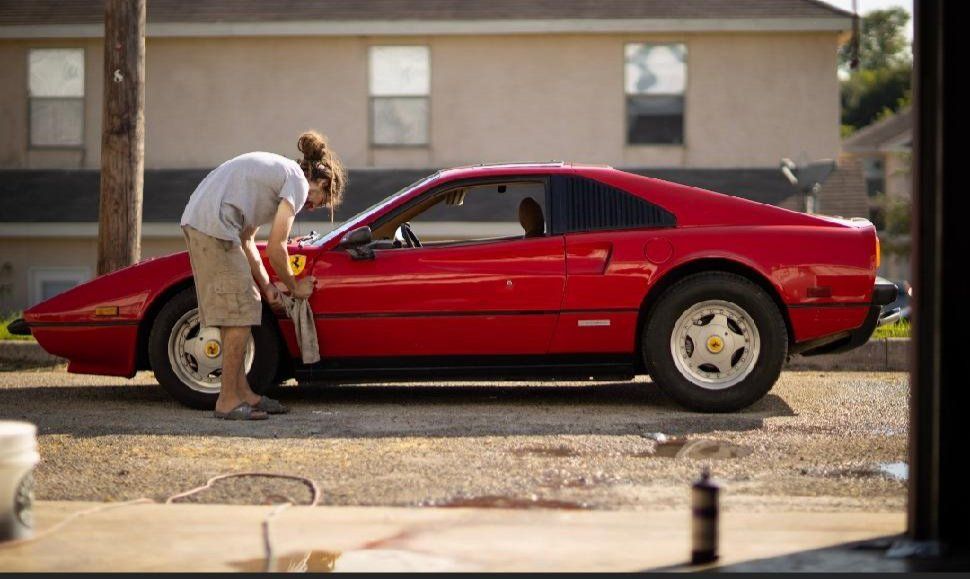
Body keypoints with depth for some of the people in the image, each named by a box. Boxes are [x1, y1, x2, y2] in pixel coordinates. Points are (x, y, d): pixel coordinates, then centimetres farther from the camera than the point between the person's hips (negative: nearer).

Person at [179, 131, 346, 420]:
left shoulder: (277, 170, 26)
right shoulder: (297, 182, -2)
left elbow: (246, 239, 24)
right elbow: (276, 249, -7)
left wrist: (266, 285, 22)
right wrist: (294, 287, 9)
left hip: (196, 220, 10)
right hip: (215, 226, -10)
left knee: (236, 314, 13)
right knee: (239, 315, -6)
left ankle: (242, 392, 18)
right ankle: (228, 400, -4)